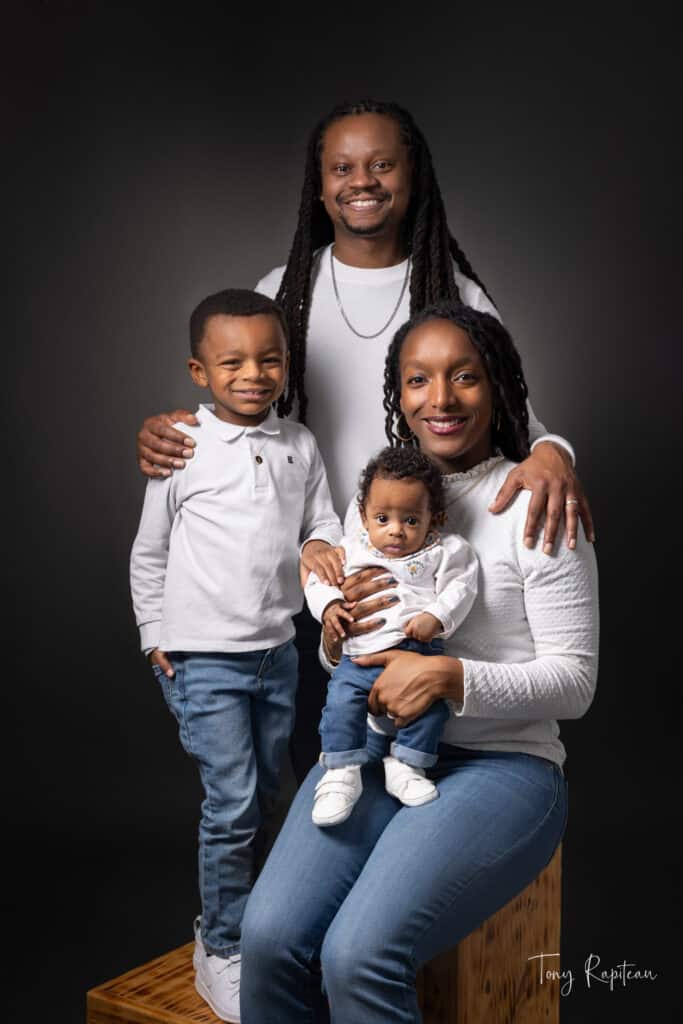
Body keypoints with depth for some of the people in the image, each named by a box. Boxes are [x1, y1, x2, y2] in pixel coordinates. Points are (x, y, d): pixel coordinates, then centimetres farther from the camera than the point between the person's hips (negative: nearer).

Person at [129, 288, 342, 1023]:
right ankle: (221, 950, 13)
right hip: (204, 659, -4)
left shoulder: (299, 446, 1)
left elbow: (322, 522, 10)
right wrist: (156, 637, 0)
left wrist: (320, 545, -13)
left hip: (277, 652, 5)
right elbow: (148, 553, 0)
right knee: (231, 804, -6)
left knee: (263, 798, 15)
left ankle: (234, 918, 36)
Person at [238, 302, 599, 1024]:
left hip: (500, 764, -4)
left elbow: (574, 682, -6)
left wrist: (449, 677, -20)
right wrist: (339, 630, -5)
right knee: (268, 936, -17)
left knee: (358, 955, -24)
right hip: (375, 750, 5)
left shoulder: (533, 508, -5)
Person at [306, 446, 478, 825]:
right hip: (360, 654, 1)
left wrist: (436, 616, -18)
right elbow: (319, 580, 16)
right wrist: (328, 605, -4)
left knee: (431, 700, -17)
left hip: (418, 650, -1)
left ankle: (406, 766, 3)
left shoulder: (441, 552, 5)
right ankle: (341, 774, -3)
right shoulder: (352, 550, 12)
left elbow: (460, 587, -3)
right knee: (341, 703, -15)